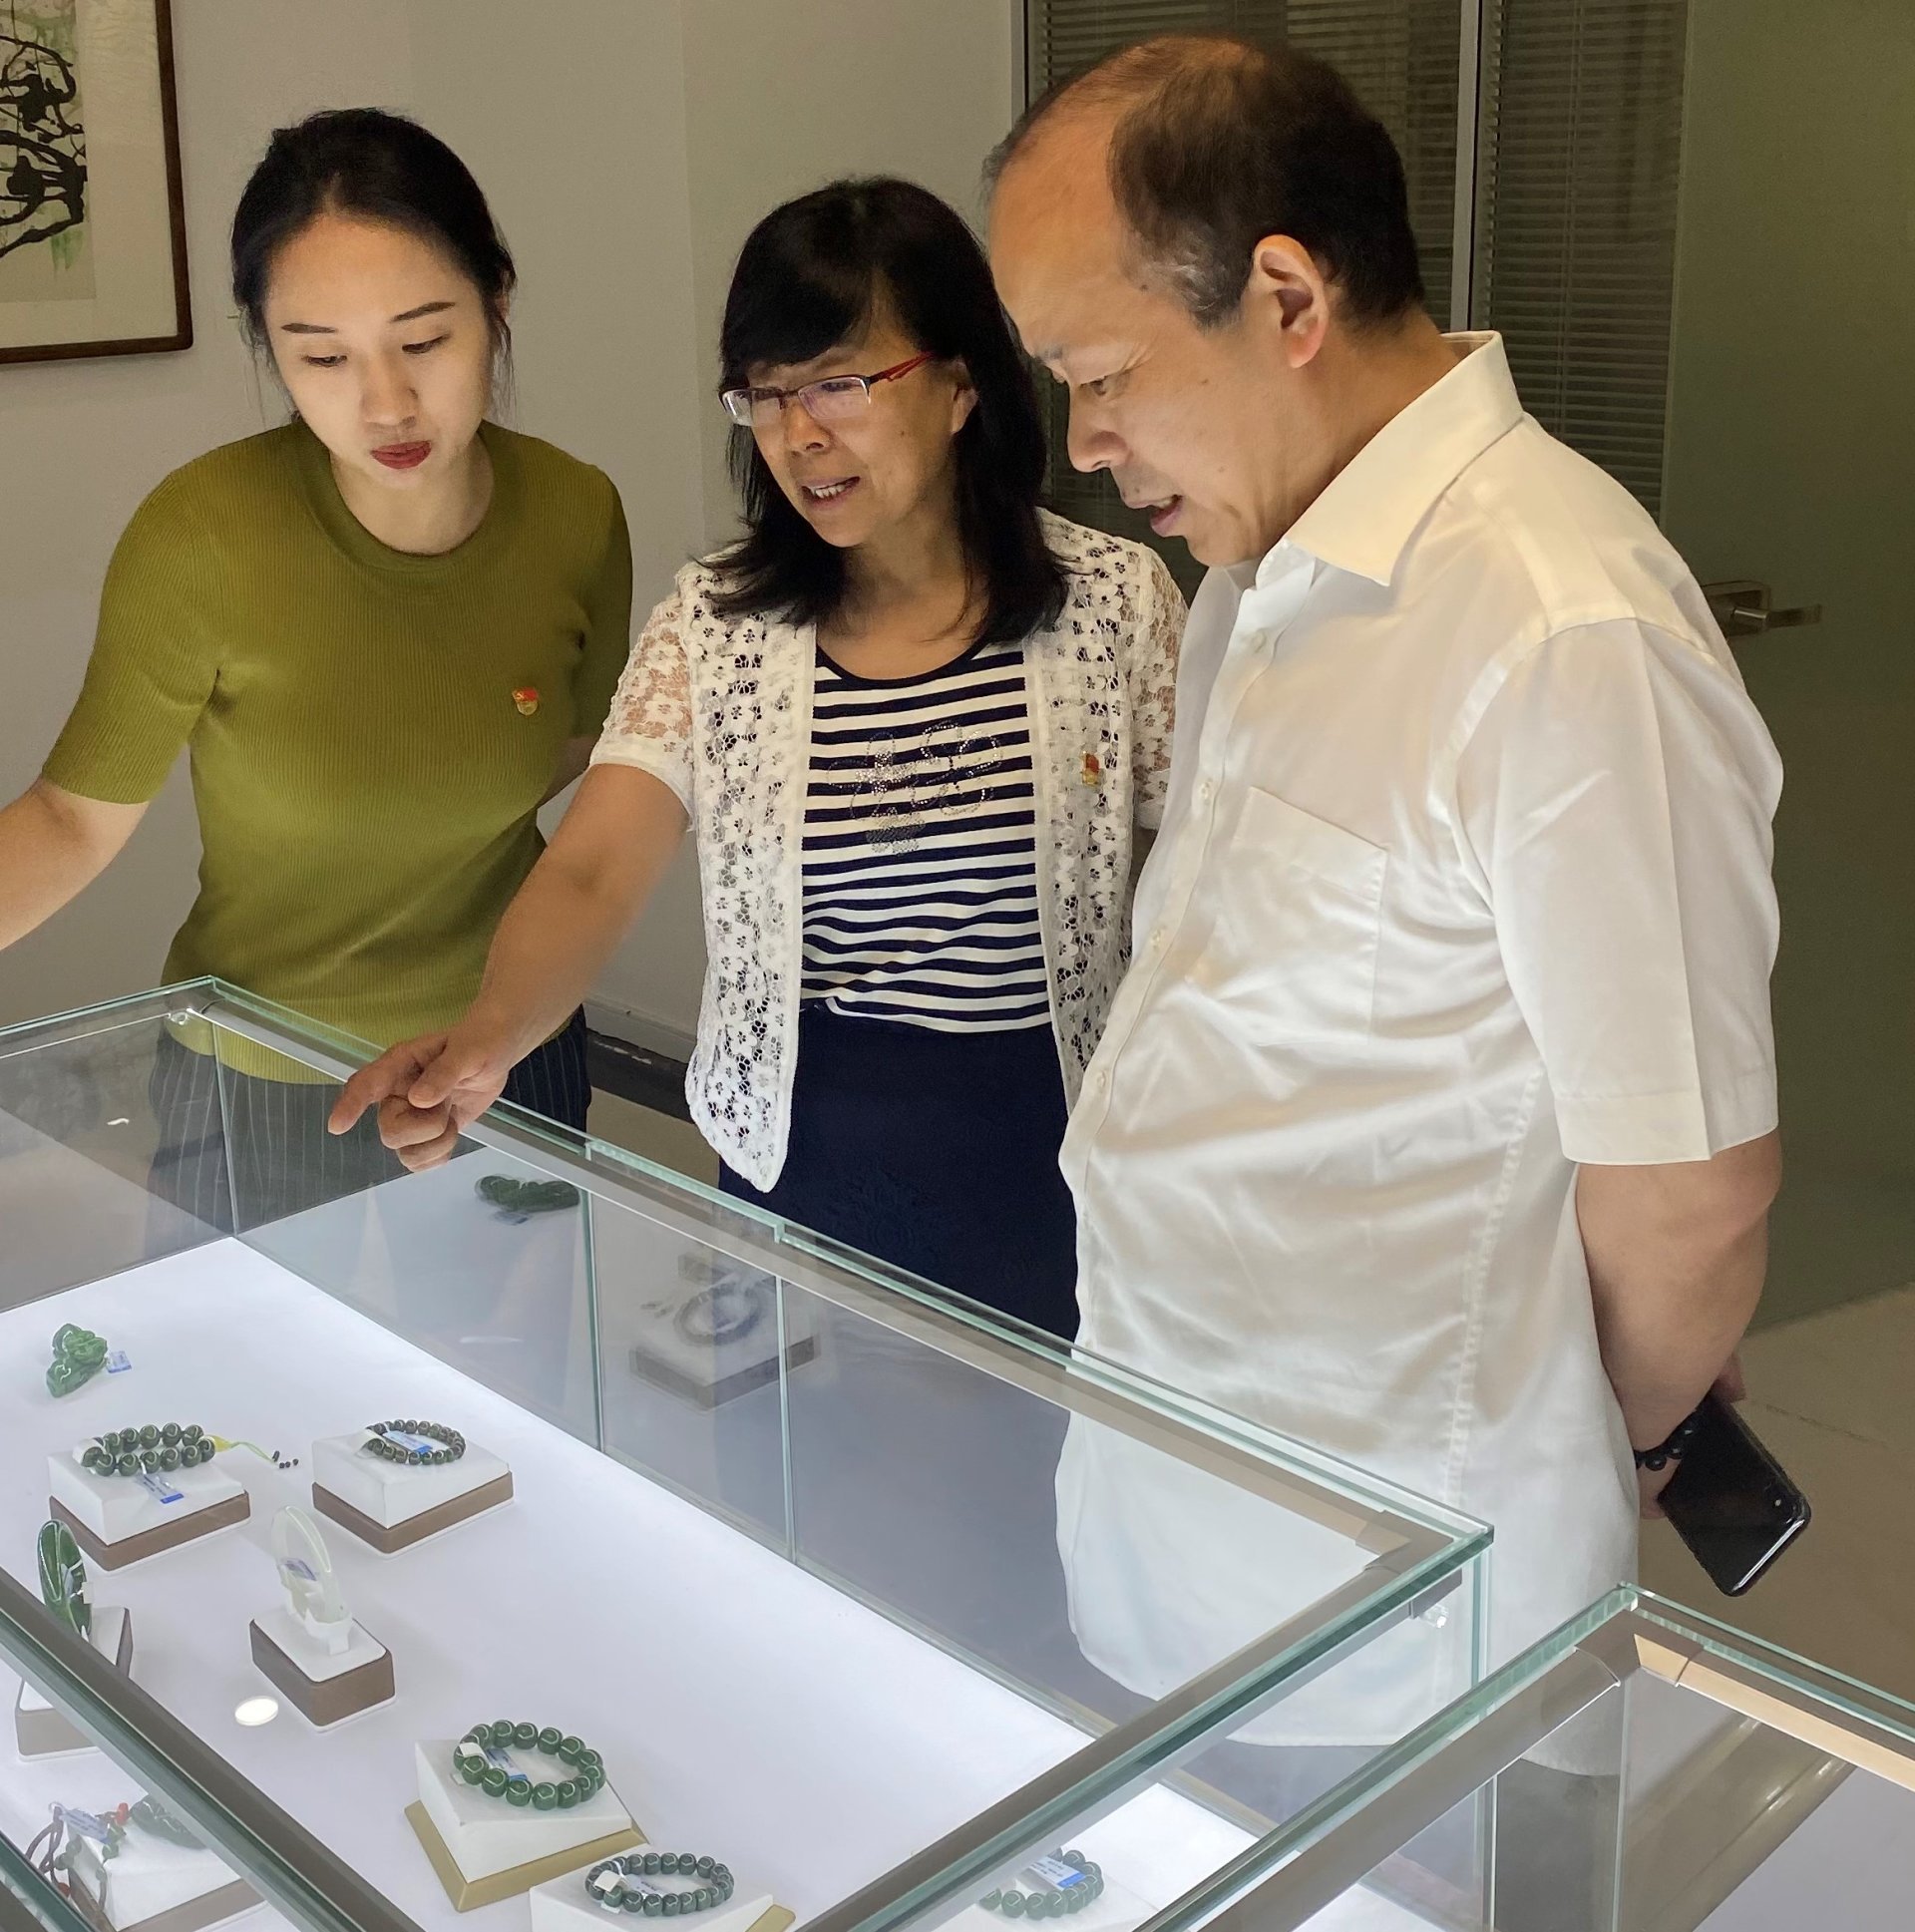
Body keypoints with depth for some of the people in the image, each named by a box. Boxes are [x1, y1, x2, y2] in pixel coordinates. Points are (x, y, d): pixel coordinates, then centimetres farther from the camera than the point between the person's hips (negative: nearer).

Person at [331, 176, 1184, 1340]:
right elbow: (590, 876, -14)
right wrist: (488, 1038, -34)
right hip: (799, 1182, 1)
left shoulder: (1116, 604, -7)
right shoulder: (713, 630, -3)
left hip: (1053, 1188, -1)